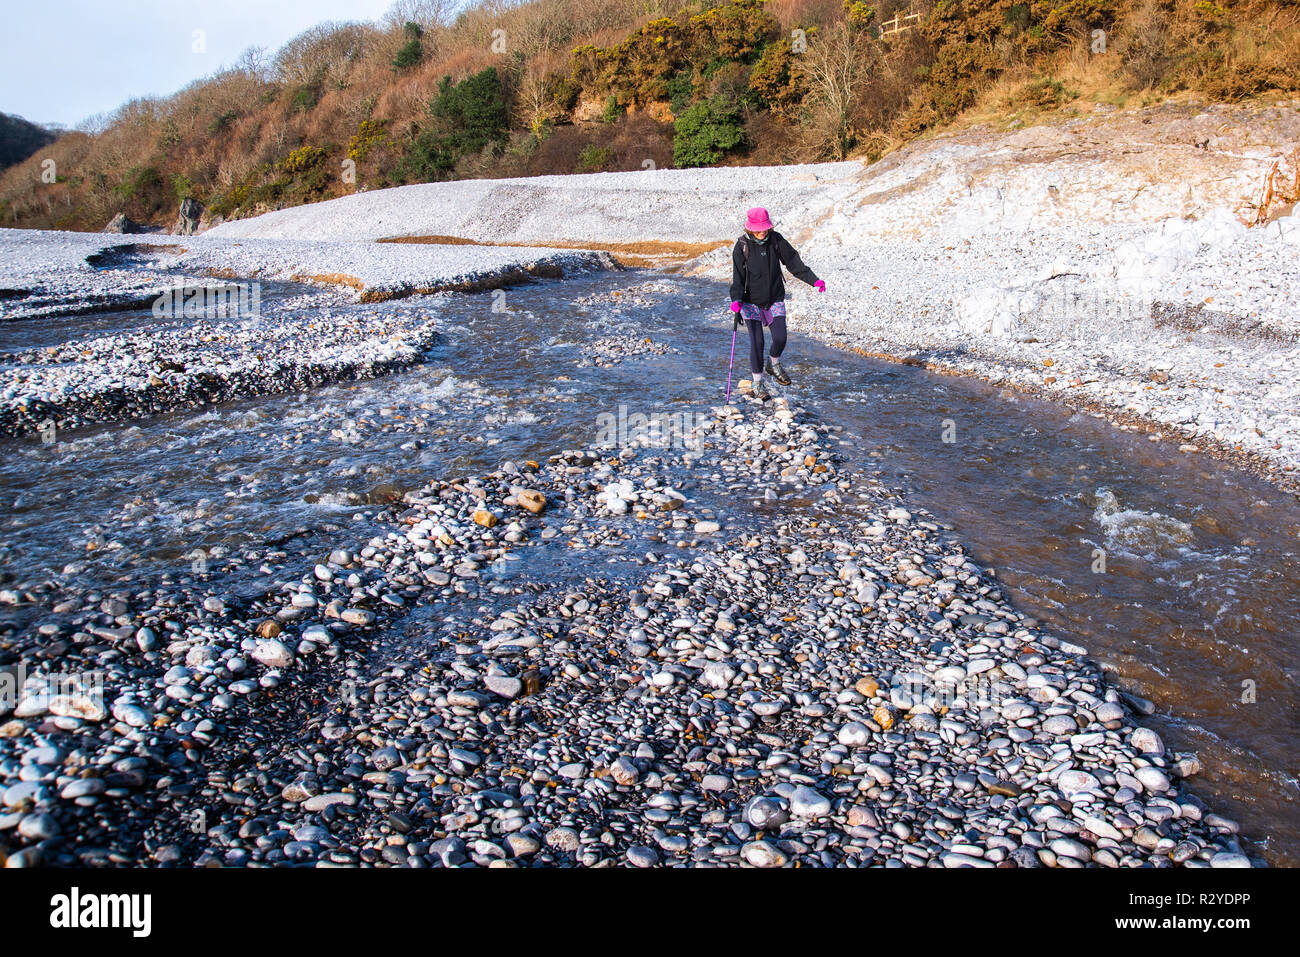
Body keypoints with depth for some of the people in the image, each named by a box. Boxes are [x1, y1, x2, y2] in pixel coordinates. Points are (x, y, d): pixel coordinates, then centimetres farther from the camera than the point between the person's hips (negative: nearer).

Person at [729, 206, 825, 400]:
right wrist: (736, 299, -26)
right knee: (757, 342, -6)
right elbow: (738, 276, -12)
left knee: (780, 338, -5)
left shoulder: (776, 240, -4)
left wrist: (814, 280, -10)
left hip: (775, 298, 3)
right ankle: (758, 383, 11)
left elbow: (794, 262, -1)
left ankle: (773, 364, 29)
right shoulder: (742, 246, -11)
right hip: (751, 301, -3)